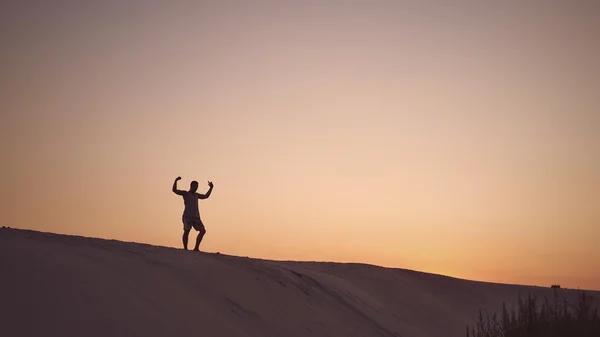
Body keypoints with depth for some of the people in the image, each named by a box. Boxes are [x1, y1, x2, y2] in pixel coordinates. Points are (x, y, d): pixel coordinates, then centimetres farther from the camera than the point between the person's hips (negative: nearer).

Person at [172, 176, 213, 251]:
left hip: (196, 217, 6)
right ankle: (185, 249, -13)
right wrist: (176, 181, -16)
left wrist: (211, 188, 39)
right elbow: (174, 190, -5)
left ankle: (196, 248, 3)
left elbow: (206, 196, 41)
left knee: (203, 231, -4)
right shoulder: (185, 193, 7)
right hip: (187, 216, -6)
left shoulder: (196, 195, 24)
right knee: (186, 231, -15)